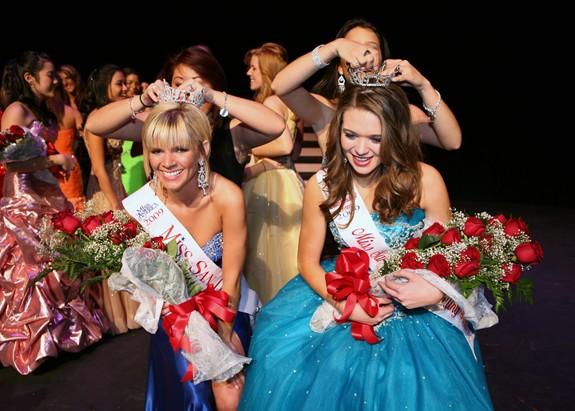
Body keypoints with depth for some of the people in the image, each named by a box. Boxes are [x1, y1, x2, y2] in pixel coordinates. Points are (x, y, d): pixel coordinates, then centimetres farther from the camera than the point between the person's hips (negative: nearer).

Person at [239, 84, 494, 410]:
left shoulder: (425, 181, -14)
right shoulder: (322, 186, -7)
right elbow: (309, 261, 0)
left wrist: (436, 291, -23)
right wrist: (347, 305, -15)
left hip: (414, 308, -2)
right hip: (344, 296, 2)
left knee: (406, 381, -23)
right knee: (283, 352, -15)